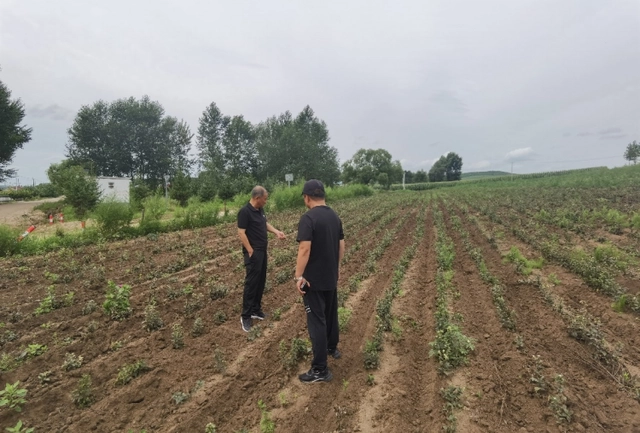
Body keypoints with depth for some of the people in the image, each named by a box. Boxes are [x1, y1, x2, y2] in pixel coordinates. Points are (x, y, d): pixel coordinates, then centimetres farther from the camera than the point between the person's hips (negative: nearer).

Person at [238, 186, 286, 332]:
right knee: (251, 282, -5)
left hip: (263, 250, 9)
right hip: (253, 252, -9)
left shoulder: (260, 209, 7)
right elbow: (241, 233, -19)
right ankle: (245, 316, 5)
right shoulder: (245, 212, -18)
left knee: (261, 281, 13)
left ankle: (256, 309, 25)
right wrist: (250, 251, -19)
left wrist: (276, 232, 7)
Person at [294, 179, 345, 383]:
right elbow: (341, 245, 10)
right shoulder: (335, 216, 5)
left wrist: (299, 276, -20)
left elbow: (305, 249, -26)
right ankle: (332, 347, 44)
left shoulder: (308, 218, -19)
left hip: (314, 279, -8)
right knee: (331, 313, 24)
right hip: (331, 277, 8)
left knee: (316, 320, -1)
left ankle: (320, 370, 7)